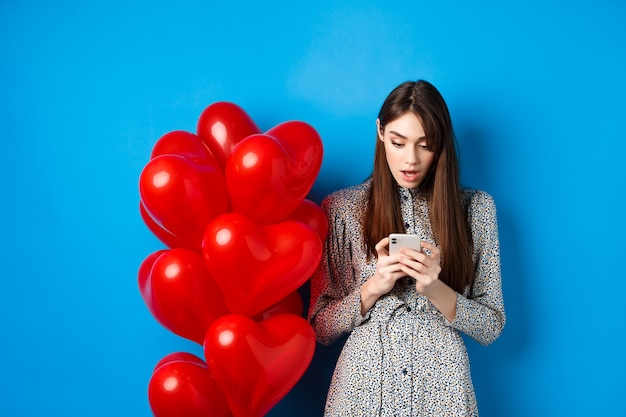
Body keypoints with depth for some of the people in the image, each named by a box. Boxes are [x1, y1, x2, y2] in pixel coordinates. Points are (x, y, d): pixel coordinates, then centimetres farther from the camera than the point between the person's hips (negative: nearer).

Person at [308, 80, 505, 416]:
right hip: (362, 385, 0)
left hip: (441, 388, 1)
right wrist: (374, 287, -17)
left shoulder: (476, 208, -1)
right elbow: (321, 328, -1)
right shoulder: (342, 207, -3)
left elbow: (492, 327, 0)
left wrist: (435, 290, -16)